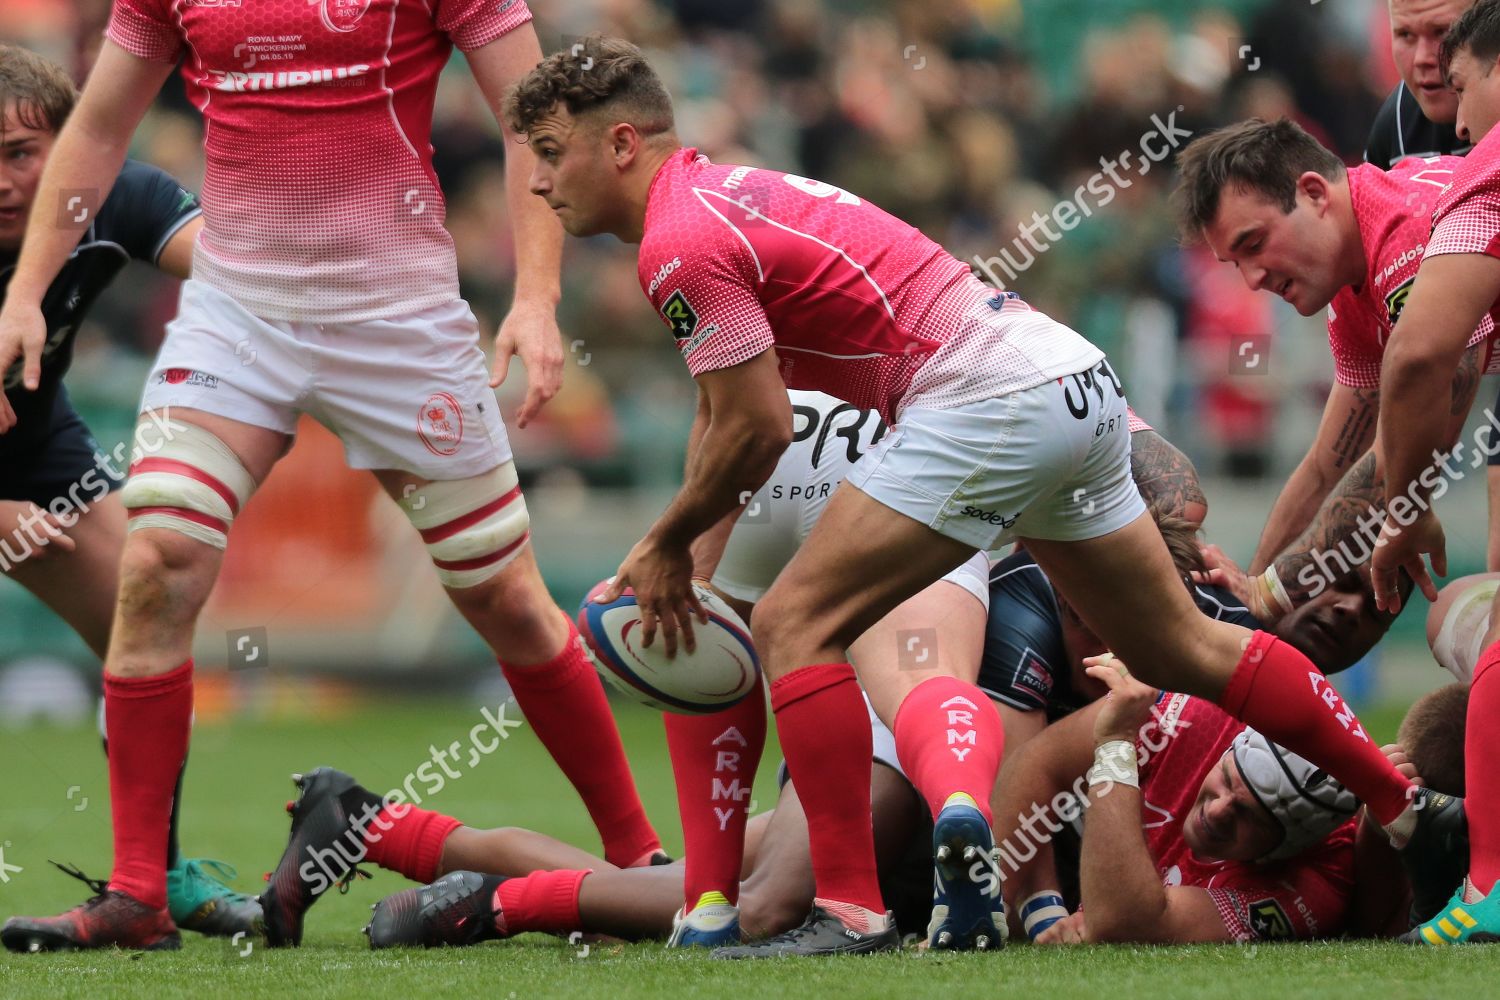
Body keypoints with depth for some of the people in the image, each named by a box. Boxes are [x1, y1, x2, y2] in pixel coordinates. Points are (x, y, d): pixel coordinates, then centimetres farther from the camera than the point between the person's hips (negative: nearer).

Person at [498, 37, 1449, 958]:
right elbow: (724, 418, 26)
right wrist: (675, 560, 21)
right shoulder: (727, 192, 19)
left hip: (987, 401, -10)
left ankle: (851, 906, -13)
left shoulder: (681, 242, -12)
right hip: (1080, 385, 10)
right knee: (1184, 650, 21)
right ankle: (1411, 809, 31)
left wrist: (665, 546, 2)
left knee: (795, 626, -10)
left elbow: (758, 430, -12)